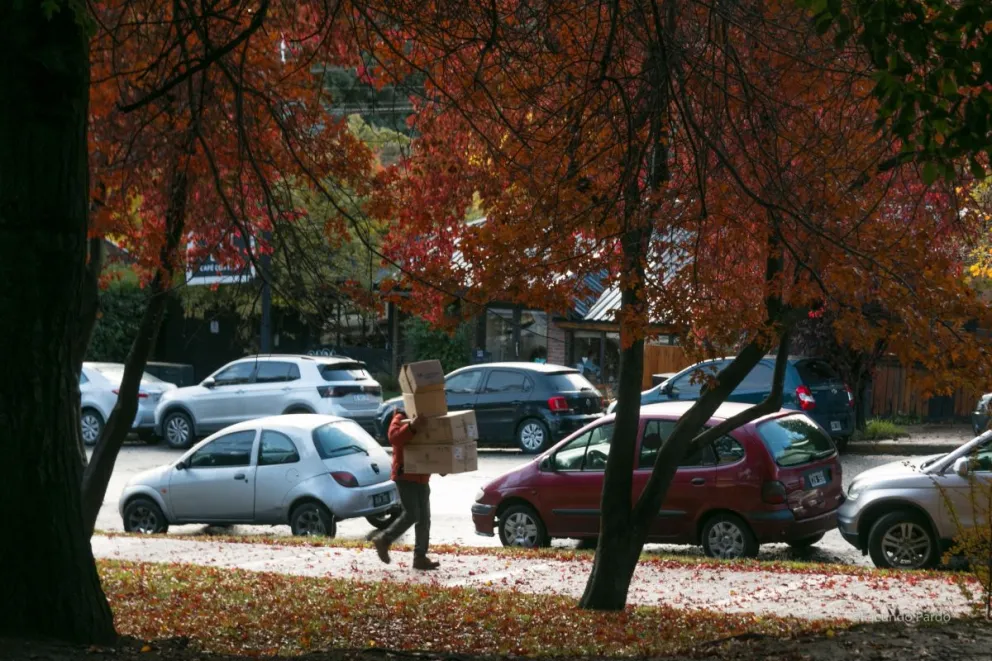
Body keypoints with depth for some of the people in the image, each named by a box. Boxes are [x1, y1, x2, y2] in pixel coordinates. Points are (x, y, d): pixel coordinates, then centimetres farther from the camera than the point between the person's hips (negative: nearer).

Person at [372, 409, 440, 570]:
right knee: (411, 515, -13)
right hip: (405, 476, -8)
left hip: (422, 478, 8)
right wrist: (412, 426, -43)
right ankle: (384, 540, 4)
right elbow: (394, 437, -29)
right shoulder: (401, 419, -7)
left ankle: (420, 557, 8)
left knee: (424, 518, 5)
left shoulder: (424, 421, 18)